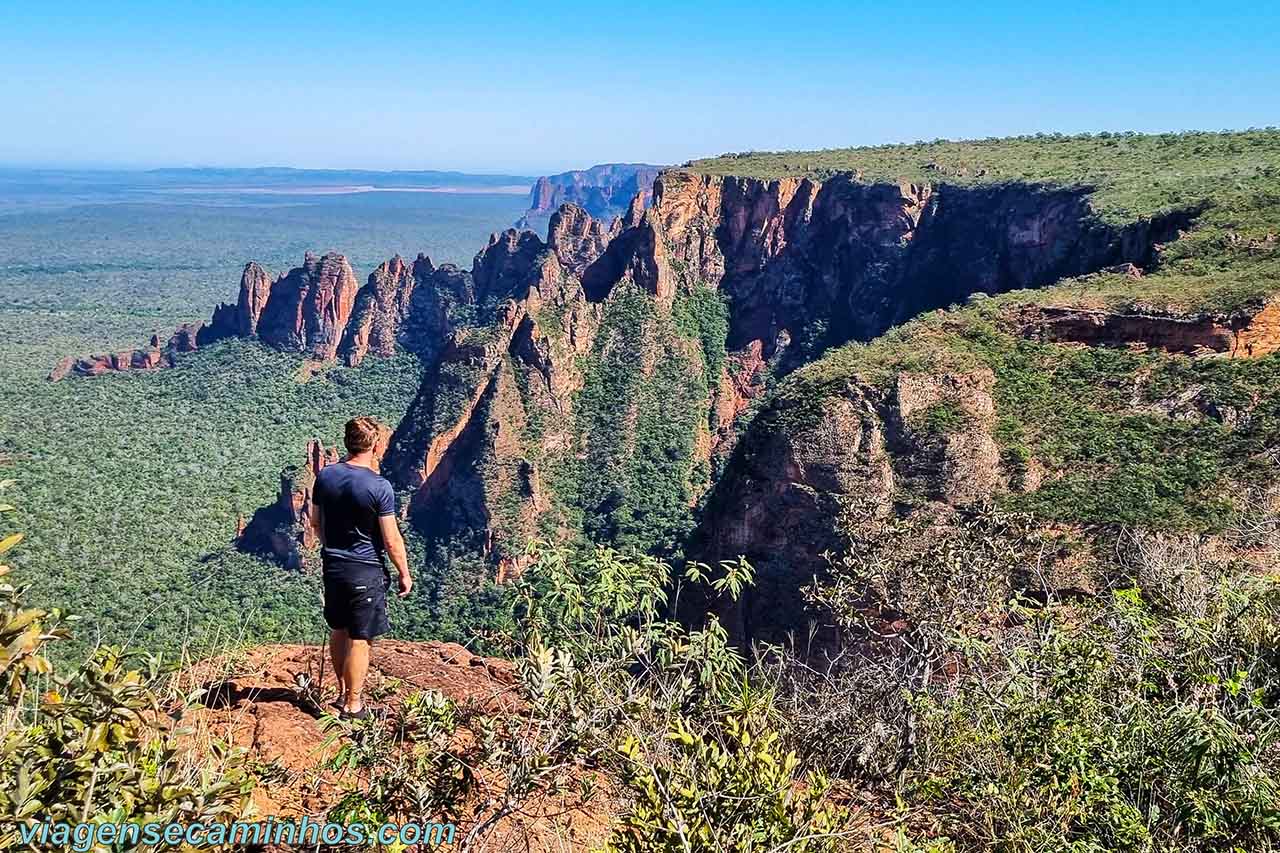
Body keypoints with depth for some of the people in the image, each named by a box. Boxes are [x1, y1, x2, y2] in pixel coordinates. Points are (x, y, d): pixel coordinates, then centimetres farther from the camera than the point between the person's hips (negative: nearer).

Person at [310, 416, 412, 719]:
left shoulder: (325, 476, -2)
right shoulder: (379, 487, -19)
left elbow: (316, 523, 11)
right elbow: (392, 541, -15)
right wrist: (404, 574, -1)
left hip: (333, 566, 6)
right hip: (366, 571, -6)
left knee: (338, 631, 20)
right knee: (359, 639, 5)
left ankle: (343, 691, 35)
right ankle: (353, 705, 15)